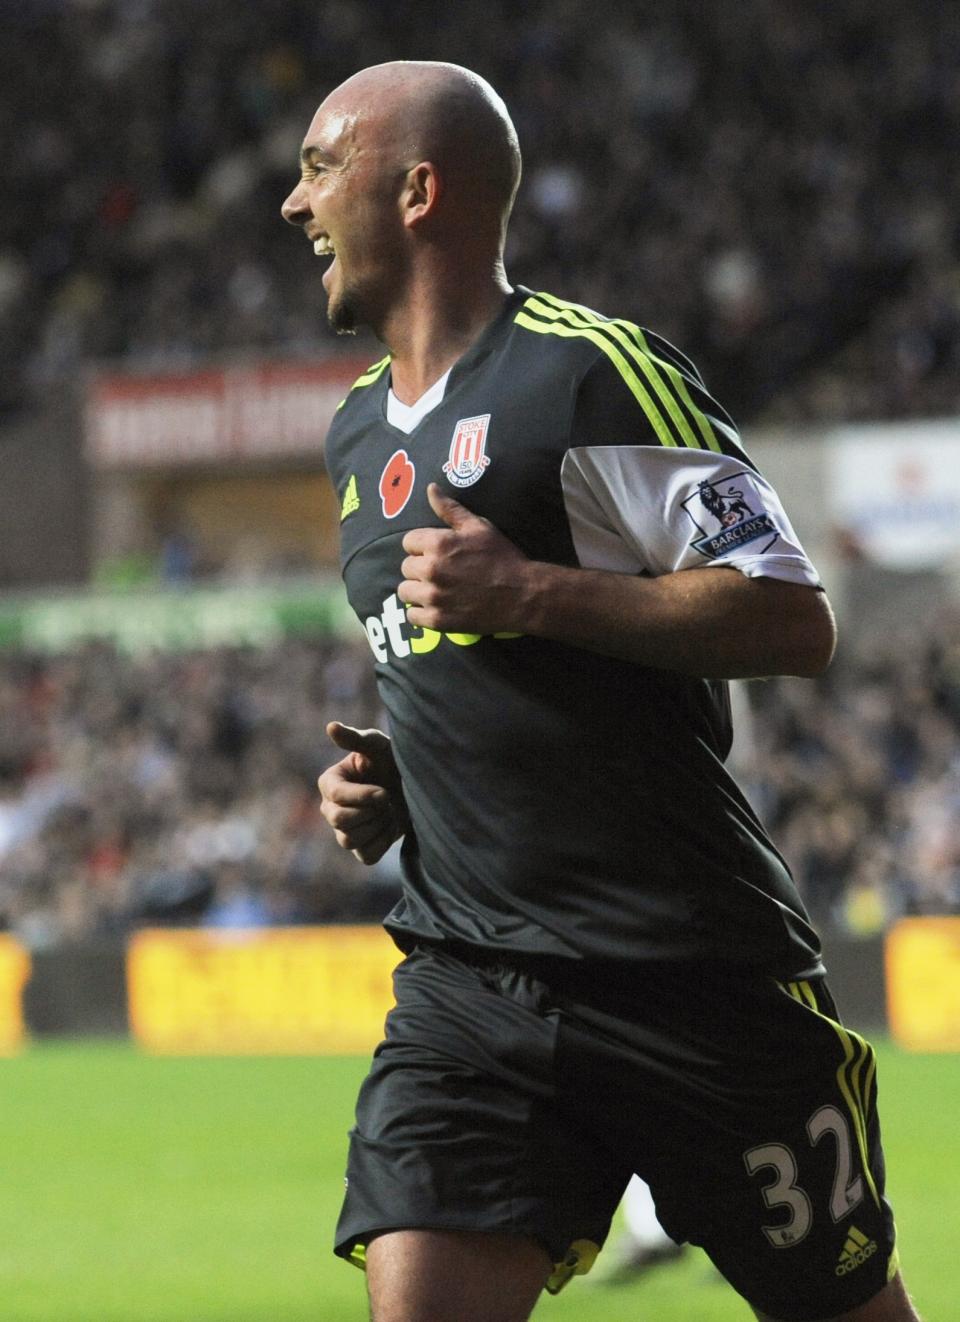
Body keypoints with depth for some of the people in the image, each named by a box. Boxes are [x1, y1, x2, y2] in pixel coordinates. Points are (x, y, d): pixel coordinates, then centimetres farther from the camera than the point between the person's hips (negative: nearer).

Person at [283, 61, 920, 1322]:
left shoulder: (591, 368, -9)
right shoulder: (361, 429, 17)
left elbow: (792, 619, -15)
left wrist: (528, 592, -19)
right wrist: (381, 781, 11)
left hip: (690, 970, -6)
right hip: (467, 973, 6)